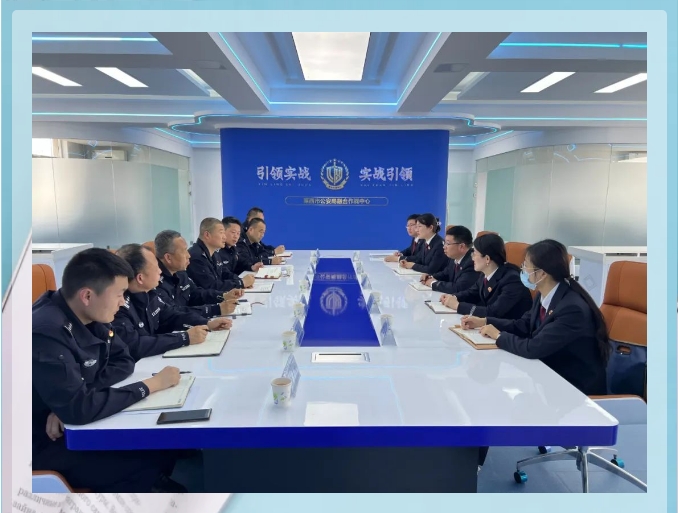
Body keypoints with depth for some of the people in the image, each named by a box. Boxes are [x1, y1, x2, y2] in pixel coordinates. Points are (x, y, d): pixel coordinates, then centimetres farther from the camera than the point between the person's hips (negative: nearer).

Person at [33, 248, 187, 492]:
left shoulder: (89, 316, -5)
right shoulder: (46, 332, -30)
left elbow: (123, 360, 2)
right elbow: (79, 409, -33)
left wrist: (74, 399, -16)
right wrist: (151, 385, -24)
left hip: (77, 424, 7)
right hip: (48, 442, -7)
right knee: (150, 464, -16)